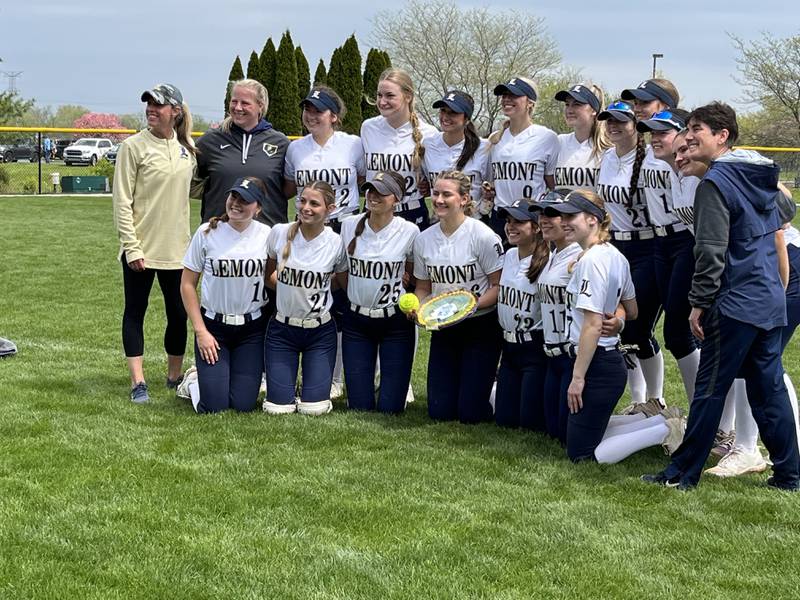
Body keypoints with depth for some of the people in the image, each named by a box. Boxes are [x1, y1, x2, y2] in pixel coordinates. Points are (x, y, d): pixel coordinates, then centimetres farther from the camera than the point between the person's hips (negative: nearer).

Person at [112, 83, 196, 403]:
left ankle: (175, 377, 26)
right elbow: (122, 202, -9)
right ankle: (138, 382, 8)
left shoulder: (188, 147, 6)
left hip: (176, 249, 4)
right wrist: (131, 247, -14)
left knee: (179, 314, 10)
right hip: (141, 250, -4)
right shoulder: (134, 146, -8)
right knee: (135, 313, 4)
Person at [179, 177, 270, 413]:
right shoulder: (207, 233, -7)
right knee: (213, 406, -8)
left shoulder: (266, 235, -4)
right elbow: (187, 285, -2)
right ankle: (193, 381, 26)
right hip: (213, 327, -1)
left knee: (243, 405, -4)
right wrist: (200, 331, -7)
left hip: (252, 329, 1)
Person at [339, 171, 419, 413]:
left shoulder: (409, 231, -10)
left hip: (395, 322, -2)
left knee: (390, 407, -2)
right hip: (356, 320, 2)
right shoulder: (349, 225, -3)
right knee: (360, 406, 1)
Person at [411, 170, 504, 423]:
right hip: (443, 329, 5)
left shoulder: (482, 236, -14)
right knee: (439, 411, 4)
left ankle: (494, 386, 27)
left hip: (481, 326, -5)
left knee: (470, 412, -6)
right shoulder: (423, 239, 1)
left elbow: (500, 285, -12)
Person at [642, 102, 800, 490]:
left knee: (709, 389, -2)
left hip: (734, 303, -8)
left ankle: (683, 473, 5)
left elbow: (711, 251, -18)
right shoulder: (762, 177, 12)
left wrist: (699, 302, -13)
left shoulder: (715, 183, -13)